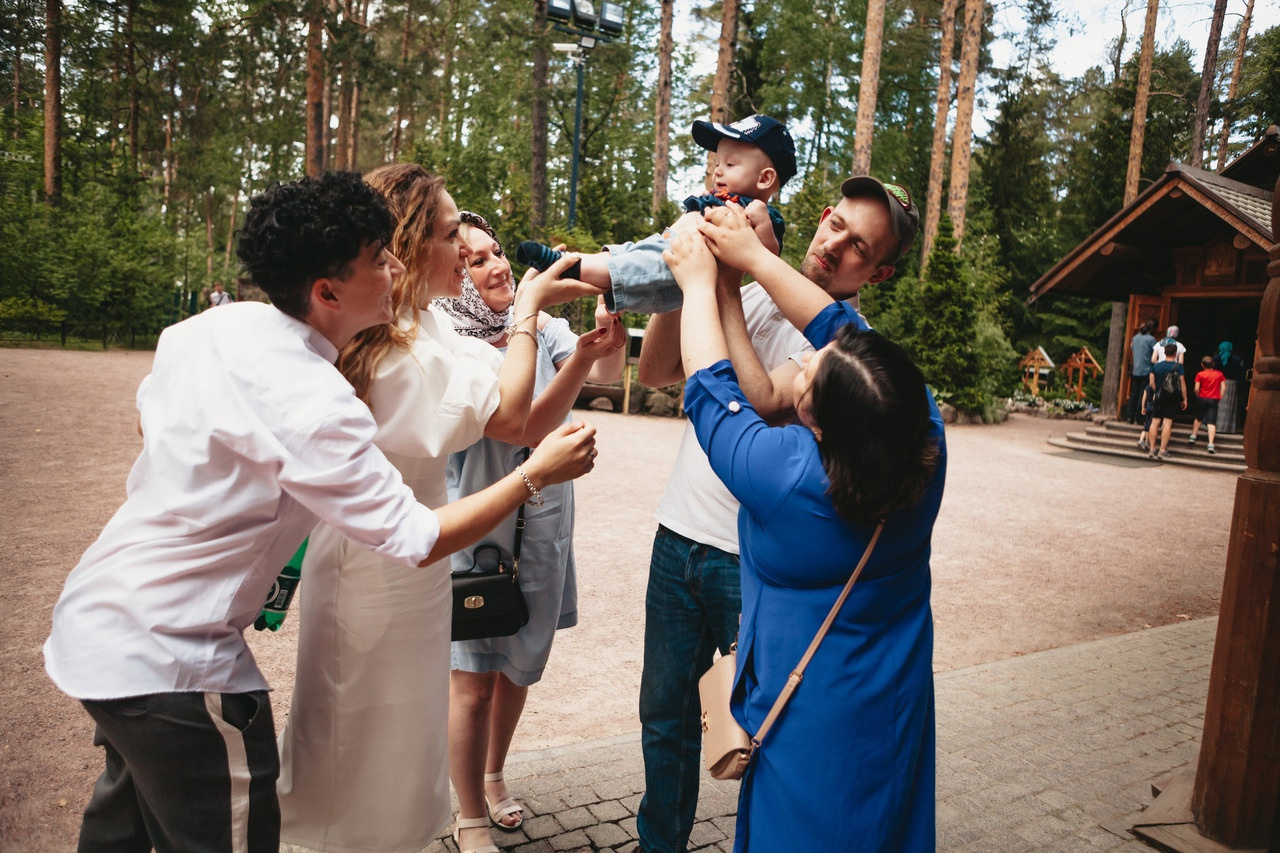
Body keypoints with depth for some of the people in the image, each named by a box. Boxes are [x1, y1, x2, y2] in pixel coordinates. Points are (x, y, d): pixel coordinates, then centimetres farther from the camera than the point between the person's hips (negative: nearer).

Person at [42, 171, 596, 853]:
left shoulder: (207, 327, -3)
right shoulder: (312, 406, -29)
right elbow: (418, 541, -24)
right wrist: (535, 475, -14)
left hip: (93, 618, 9)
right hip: (164, 662, -9)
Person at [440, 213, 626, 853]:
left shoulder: (541, 327, 0)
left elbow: (607, 374, -15)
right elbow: (519, 427, -26)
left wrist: (609, 330, -34)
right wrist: (578, 359, -38)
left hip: (542, 530, 5)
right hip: (477, 532, -5)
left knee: (518, 669, 20)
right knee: (474, 682, 4)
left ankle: (493, 777, 44)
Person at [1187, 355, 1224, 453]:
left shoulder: (1200, 374, -4)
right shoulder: (1219, 374, 4)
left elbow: (1196, 389, -9)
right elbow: (1223, 387, 1)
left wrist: (1198, 397, 9)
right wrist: (1220, 397, 10)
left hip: (1202, 398, 0)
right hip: (1214, 400, 0)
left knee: (1198, 418, 23)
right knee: (1211, 422, -6)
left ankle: (1193, 436, 24)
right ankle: (1210, 444, -16)